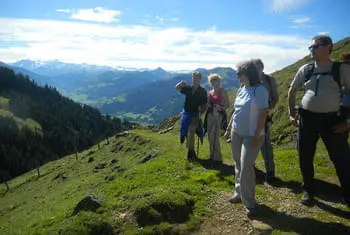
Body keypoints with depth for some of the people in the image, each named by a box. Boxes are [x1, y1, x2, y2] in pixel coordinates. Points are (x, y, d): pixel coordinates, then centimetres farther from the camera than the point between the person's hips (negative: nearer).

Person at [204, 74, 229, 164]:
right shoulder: (210, 92, 11)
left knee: (215, 137, -10)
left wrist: (221, 108, -24)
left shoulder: (223, 91, -6)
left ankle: (217, 158, 2)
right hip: (210, 115, 6)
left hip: (218, 115, -6)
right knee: (210, 136, 10)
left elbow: (227, 105, -8)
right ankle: (212, 156, 24)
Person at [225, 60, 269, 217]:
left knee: (246, 167, -7)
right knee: (238, 165, 16)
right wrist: (229, 126, 16)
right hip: (236, 133, 7)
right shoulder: (241, 90, 9)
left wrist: (257, 136, -19)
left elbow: (263, 114, -17)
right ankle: (239, 193, 32)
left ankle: (249, 203, 8)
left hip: (251, 136, -7)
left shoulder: (259, 90, -14)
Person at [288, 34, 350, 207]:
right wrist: (291, 113, 8)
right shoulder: (305, 69, 5)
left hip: (333, 120, -2)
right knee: (305, 157, 9)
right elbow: (292, 91, 14)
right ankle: (308, 191, 28)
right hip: (307, 118, 3)